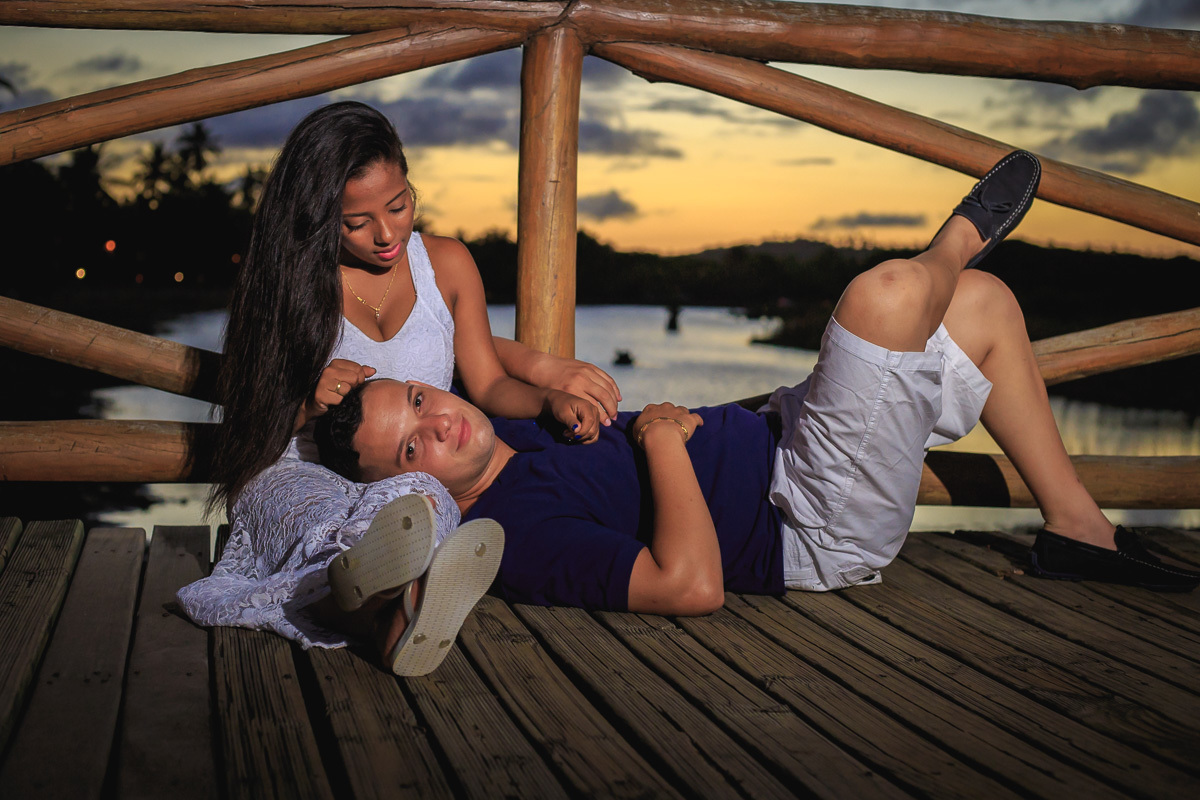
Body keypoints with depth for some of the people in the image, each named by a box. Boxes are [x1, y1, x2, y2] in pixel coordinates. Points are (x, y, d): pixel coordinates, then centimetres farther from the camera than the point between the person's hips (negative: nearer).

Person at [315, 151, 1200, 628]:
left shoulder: (510, 430, 4)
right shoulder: (521, 534, -25)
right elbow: (693, 584, -35)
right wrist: (662, 434, -25)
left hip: (771, 433, 10)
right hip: (825, 532, -9)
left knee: (984, 301, 11)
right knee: (887, 291, -26)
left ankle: (1079, 525, 19)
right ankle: (960, 239, 15)